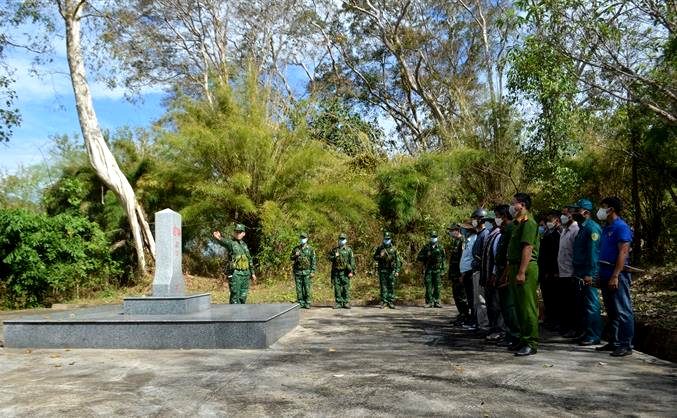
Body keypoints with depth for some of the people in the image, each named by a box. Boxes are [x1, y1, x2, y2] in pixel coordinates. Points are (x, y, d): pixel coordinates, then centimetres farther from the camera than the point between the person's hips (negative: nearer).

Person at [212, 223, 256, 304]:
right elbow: (223, 242, -30)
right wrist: (218, 238, -53)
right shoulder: (231, 243, -5)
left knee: (243, 296, 11)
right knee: (235, 297, -6)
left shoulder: (244, 245, 16)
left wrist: (252, 273, 21)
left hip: (246, 274, 6)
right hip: (235, 274, -6)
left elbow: (250, 260, 23)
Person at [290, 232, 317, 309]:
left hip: (307, 271, -3)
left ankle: (307, 304, 3)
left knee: (307, 288, -3)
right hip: (298, 271, 3)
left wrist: (313, 271, -8)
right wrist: (295, 256, -8)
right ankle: (300, 303, 11)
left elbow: (314, 261, -2)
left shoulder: (310, 249, 0)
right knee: (299, 288, 4)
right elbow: (291, 258, 15)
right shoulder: (296, 248, 8)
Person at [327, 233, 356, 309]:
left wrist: (351, 271, -10)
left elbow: (352, 261, -1)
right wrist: (334, 257, -5)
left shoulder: (349, 250, 3)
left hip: (345, 272, -3)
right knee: (337, 287, 3)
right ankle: (339, 303, 10)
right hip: (336, 272, 3)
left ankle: (346, 303, 4)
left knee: (346, 287, -3)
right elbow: (328, 256, 15)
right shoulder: (334, 249, 12)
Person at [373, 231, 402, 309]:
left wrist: (397, 271, -5)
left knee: (391, 286, 1)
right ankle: (384, 302, 8)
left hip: (391, 270, 0)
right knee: (383, 286, 2)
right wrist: (379, 257, -12)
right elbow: (375, 257, 10)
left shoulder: (393, 249, 2)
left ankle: (391, 302, 7)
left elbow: (398, 260, 2)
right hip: (382, 270, 0)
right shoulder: (379, 248, 4)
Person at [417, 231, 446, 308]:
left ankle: (436, 302, 9)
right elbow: (418, 257, 4)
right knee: (428, 287, -3)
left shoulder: (440, 247, 9)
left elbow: (444, 259, 12)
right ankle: (429, 302, 3)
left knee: (437, 287, 1)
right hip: (428, 270, -1)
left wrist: (442, 270, 6)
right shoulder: (426, 247, 4)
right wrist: (426, 256, -13)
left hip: (437, 270, 1)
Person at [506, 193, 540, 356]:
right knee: (520, 306, 14)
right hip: (516, 267, 10)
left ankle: (531, 343, 0)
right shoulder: (518, 223, 19)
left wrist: (521, 272, -24)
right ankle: (524, 340, 23)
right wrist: (510, 270, 20)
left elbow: (528, 248, -20)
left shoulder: (528, 222, -11)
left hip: (526, 268, -10)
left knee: (527, 307, -6)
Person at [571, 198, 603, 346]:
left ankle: (594, 336, 4)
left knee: (591, 304, -3)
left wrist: (589, 274, -22)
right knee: (584, 304, 14)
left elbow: (593, 253, -19)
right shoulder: (582, 228, 16)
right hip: (581, 273, 10)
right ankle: (586, 332, 23)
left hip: (588, 273, -10)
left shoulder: (592, 228, -14)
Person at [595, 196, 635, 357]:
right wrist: (601, 275, 17)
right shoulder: (606, 228, 16)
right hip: (606, 275, 9)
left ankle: (626, 345, 2)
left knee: (623, 311, -3)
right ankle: (614, 342, 21)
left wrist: (615, 276, -21)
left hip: (617, 275, -9)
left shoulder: (621, 227, -10)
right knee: (611, 311, 14)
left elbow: (623, 252, -17)